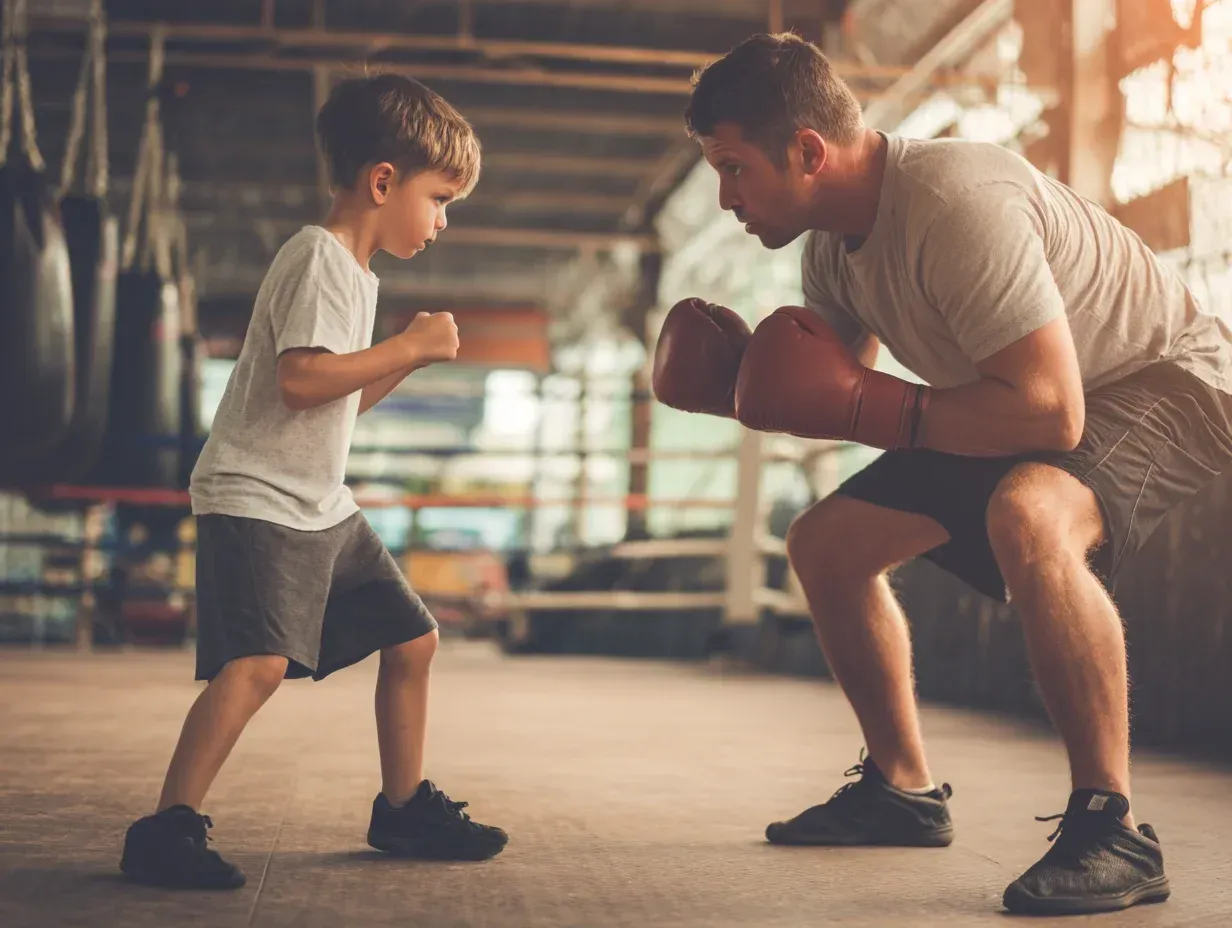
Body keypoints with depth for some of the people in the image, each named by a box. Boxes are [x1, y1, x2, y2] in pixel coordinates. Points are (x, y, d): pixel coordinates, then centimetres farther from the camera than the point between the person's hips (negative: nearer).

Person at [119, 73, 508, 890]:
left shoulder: (356, 272, 16)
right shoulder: (318, 258, -14)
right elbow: (301, 380, -27)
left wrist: (410, 357, 8)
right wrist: (410, 346, -19)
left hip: (321, 507, 10)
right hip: (256, 501, -10)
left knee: (412, 637, 13)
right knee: (259, 662, -25)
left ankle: (404, 807, 26)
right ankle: (169, 830, -16)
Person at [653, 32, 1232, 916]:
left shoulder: (959, 205, -32)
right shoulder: (832, 238, -4)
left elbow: (1050, 413, -35)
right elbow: (841, 392, 8)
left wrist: (865, 405, -32)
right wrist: (747, 388, -12)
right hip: (1021, 402, 9)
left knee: (1027, 517, -40)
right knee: (827, 541, 6)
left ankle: (1112, 829, -28)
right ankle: (903, 790, 20)